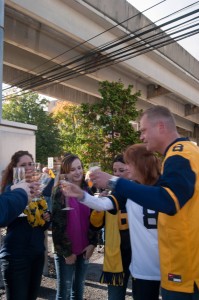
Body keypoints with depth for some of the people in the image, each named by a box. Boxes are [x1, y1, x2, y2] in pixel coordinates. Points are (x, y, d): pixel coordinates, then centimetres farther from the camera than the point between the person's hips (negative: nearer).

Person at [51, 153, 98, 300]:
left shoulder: (86, 190, 5)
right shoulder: (60, 192, -10)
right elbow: (57, 223, -13)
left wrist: (92, 243, -1)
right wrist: (66, 251, -12)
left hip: (84, 248, 4)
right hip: (66, 251, -4)